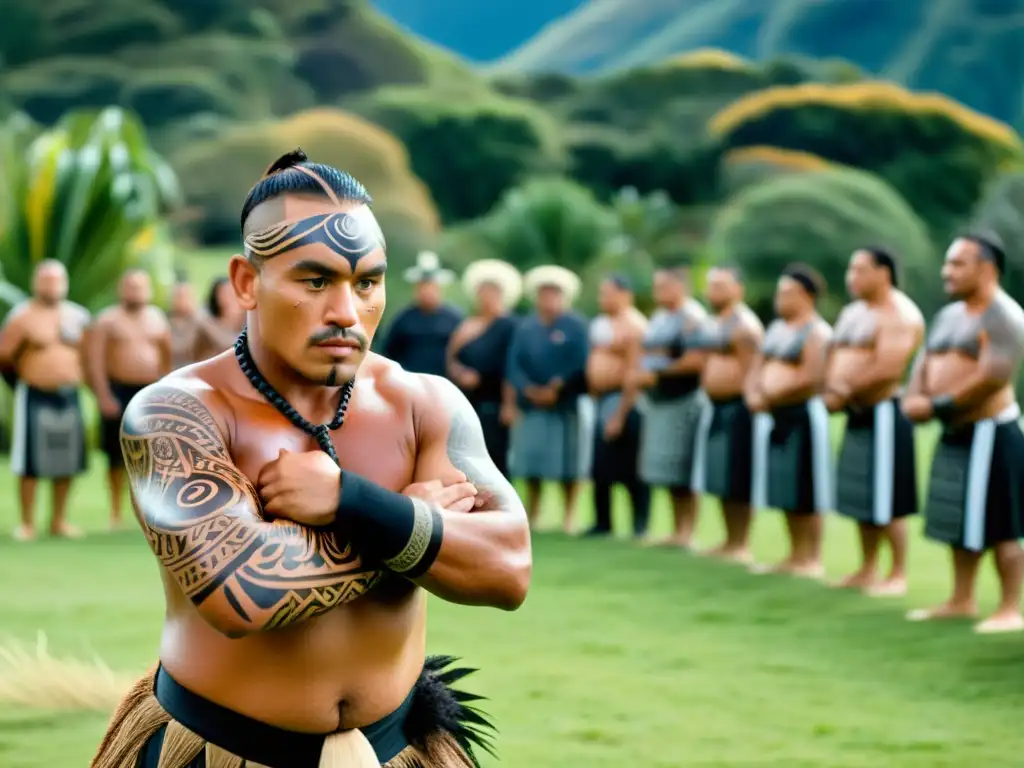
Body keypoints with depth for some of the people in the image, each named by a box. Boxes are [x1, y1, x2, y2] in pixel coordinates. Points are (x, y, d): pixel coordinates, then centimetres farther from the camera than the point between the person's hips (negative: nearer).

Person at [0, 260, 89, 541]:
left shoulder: (78, 315, 8)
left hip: (69, 395, 4)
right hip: (35, 396, -4)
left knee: (67, 461, 7)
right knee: (31, 463, -4)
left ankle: (59, 521, 18)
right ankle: (27, 523, 4)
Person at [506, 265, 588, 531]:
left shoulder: (575, 326, -1)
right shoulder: (525, 327, 10)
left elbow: (578, 364, -9)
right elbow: (514, 364, 3)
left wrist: (555, 389, -16)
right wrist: (530, 390, -12)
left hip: (564, 405, -4)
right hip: (530, 405, 4)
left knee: (566, 464, -1)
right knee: (530, 460, 6)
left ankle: (568, 516, 7)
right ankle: (531, 515, 16)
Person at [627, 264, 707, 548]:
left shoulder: (692, 318, -12)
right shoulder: (658, 318, 16)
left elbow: (695, 360, -20)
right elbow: (646, 355, 22)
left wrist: (656, 374, -15)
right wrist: (636, 373, 2)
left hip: (683, 401, -9)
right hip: (656, 401, 9)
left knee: (683, 474, -6)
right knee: (669, 473, 12)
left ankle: (687, 532, -1)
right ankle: (677, 530, 19)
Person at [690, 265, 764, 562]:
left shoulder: (744, 324, -13)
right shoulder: (711, 324, 16)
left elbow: (751, 370, -17)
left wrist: (748, 404, -20)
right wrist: (708, 393, 18)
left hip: (737, 407, -10)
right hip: (715, 407, 10)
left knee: (738, 482, -6)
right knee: (721, 481, 12)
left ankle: (742, 545, -2)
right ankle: (729, 541, 19)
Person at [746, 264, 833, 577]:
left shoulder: (817, 332, -11)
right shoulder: (776, 328, 16)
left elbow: (809, 379, -20)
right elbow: (757, 368, 17)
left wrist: (771, 397, -14)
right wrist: (754, 394, -4)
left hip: (803, 414, -9)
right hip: (776, 417, 9)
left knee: (807, 494, -5)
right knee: (787, 492, 12)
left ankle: (812, 559, 0)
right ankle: (794, 556, 20)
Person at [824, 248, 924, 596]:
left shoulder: (899, 315, -13)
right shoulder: (853, 312, 15)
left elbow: (887, 370, -23)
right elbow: (834, 355, 19)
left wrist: (846, 393, -15)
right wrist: (832, 390, -1)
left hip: (883, 413, -9)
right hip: (857, 414, 9)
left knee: (887, 501, -4)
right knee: (862, 499, 13)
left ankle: (898, 575, 3)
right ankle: (868, 569, 21)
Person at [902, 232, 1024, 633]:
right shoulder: (948, 315, 14)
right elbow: (925, 364, 15)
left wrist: (939, 406, -19)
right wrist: (913, 398, -7)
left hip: (989, 431, -9)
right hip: (954, 434, 9)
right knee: (961, 520, 15)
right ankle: (962, 600, 25)